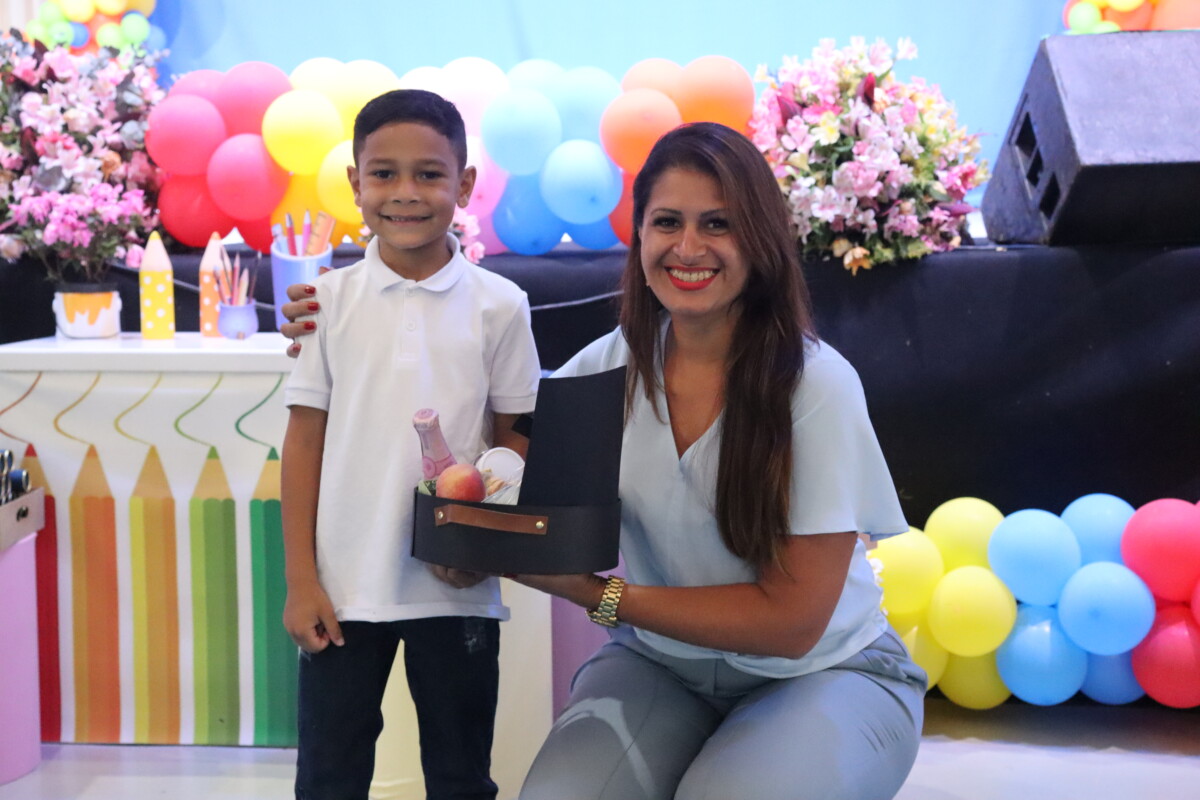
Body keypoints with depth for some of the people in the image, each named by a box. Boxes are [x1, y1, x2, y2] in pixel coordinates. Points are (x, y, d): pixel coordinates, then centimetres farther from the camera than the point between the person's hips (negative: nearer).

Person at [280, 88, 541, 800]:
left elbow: (515, 442, 3)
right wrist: (300, 579, -1)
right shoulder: (332, 300, -1)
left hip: (457, 588, 0)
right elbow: (305, 439, 2)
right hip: (344, 583, 1)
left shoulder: (498, 306, -2)